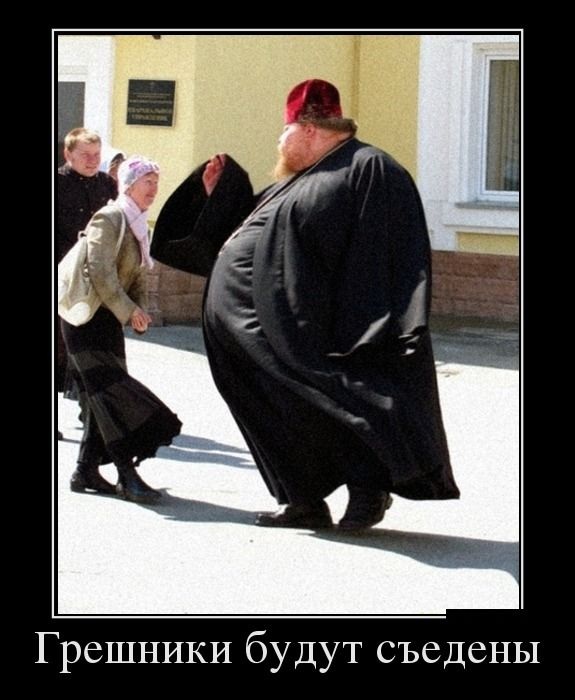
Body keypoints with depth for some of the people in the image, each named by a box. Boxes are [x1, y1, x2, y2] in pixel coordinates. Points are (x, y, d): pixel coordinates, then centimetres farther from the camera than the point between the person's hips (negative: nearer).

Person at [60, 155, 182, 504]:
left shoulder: (139, 226, 15)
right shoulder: (109, 219, -13)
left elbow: (138, 277, 17)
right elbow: (100, 272, -21)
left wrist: (140, 310, -1)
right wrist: (129, 311, -19)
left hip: (110, 321, 9)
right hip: (87, 318, -9)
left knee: (104, 397, 8)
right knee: (113, 393, -13)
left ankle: (87, 472, 14)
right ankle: (128, 475, -15)